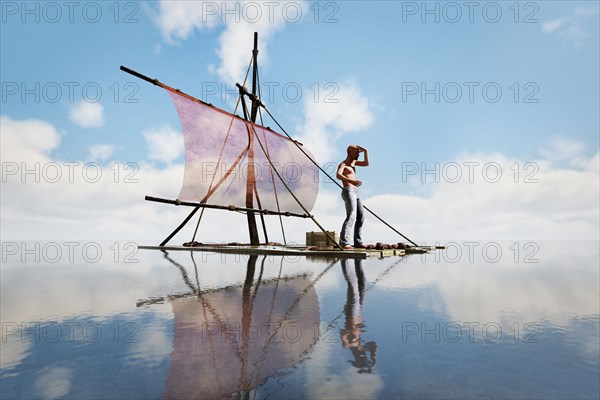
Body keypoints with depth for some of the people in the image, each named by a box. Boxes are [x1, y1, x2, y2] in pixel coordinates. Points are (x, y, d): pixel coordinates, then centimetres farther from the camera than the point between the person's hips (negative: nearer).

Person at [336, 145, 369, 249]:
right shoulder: (342, 164, -4)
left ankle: (358, 242, 14)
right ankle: (343, 243, -26)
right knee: (351, 217, -21)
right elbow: (338, 175, -24)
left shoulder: (353, 162, 23)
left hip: (355, 193, 9)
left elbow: (366, 163, 20)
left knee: (360, 217, 9)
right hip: (348, 192, -9)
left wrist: (365, 151, 13)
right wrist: (351, 181, -39)